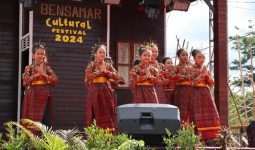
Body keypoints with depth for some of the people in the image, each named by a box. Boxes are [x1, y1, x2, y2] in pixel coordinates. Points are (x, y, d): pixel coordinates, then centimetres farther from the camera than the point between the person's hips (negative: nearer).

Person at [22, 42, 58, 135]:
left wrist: (44, 74, -9)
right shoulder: (29, 68, 5)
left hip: (44, 97, 2)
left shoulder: (47, 68, 11)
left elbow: (55, 81, 1)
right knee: (32, 121, -5)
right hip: (33, 96, -2)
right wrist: (38, 74, -11)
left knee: (46, 121, -3)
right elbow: (25, 81, -9)